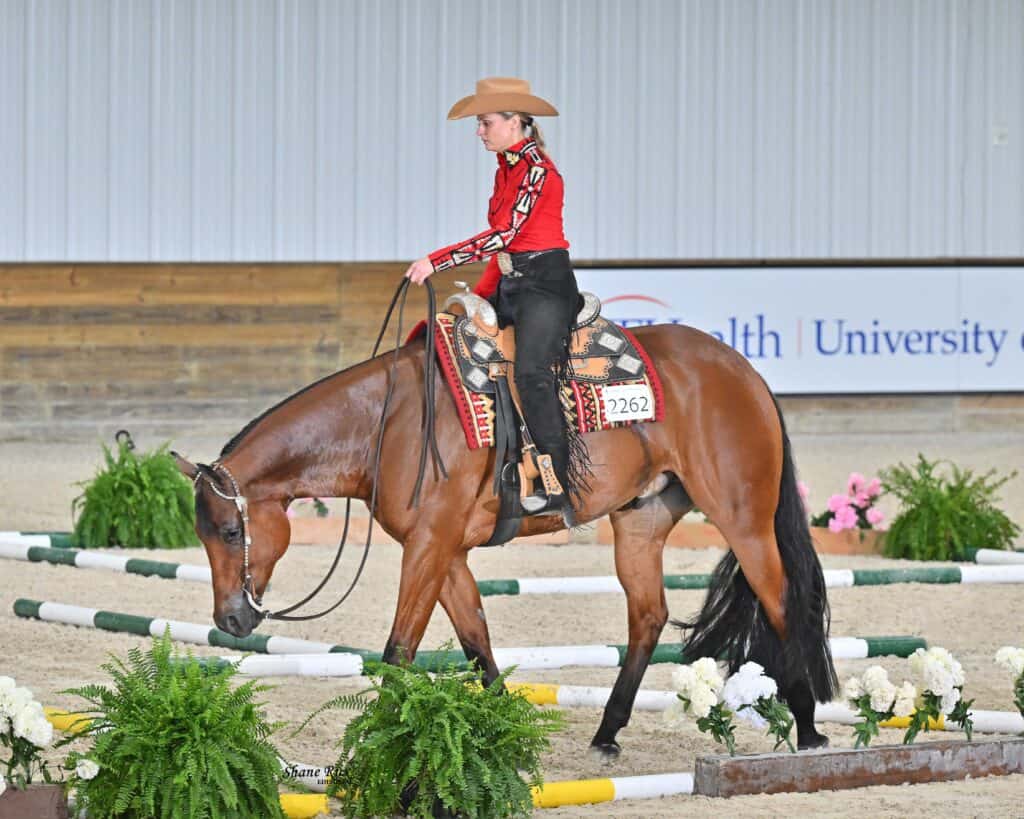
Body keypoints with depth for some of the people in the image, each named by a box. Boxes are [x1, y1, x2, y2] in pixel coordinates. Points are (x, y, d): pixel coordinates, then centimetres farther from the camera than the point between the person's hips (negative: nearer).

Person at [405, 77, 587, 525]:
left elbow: (503, 235, -19)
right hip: (511, 286, 10)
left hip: (546, 284, -10)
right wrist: (480, 295, 13)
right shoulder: (507, 169, 17)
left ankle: (557, 487, -33)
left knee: (531, 372, -27)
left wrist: (436, 261, -20)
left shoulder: (538, 170, -11)